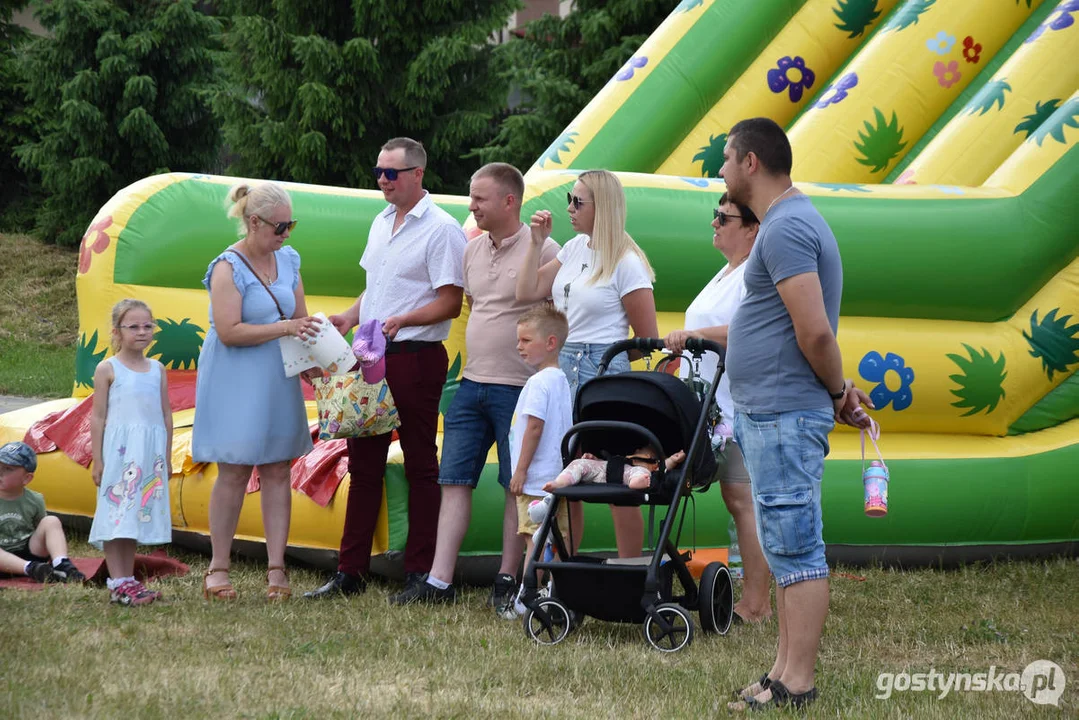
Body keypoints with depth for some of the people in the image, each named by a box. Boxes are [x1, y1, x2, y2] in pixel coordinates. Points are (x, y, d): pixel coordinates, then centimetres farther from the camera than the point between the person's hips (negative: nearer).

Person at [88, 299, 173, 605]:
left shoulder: (157, 369, 10)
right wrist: (97, 460, -6)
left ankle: (128, 580, 15)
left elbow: (166, 415, 14)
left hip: (151, 454, 5)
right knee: (116, 516, -5)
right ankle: (117, 583, -4)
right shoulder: (108, 369, -2)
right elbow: (98, 416, -3)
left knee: (137, 515, 9)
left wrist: (167, 458, 12)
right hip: (119, 452, -5)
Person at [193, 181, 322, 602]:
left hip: (277, 382, 6)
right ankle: (218, 568, 8)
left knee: (277, 470, 2)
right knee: (234, 471, -1)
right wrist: (282, 328, -22)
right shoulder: (228, 268, -12)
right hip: (235, 383, -6)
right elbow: (229, 331, -19)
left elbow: (300, 319, 15)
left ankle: (276, 568, 4)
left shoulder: (288, 261, 8)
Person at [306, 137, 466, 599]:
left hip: (415, 357, -8)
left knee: (420, 466, 0)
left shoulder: (441, 229, -10)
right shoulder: (382, 223, 16)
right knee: (363, 462, 9)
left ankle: (420, 573, 5)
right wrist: (349, 318, 9)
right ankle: (350, 572, 14)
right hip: (371, 356, 8)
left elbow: (450, 302, -13)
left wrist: (402, 320, -24)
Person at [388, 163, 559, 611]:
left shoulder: (543, 251, -10)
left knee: (516, 487, 2)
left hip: (518, 387, -7)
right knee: (454, 481, 3)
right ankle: (439, 581, 3)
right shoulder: (473, 250, 12)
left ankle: (507, 581, 9)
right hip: (472, 384, 7)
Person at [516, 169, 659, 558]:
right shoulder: (574, 249, 13)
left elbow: (648, 339, -7)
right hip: (562, 369, 7)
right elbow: (527, 292, 12)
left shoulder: (626, 263, -9)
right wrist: (536, 243, 8)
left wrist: (609, 358, 3)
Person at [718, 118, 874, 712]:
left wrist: (837, 391, -10)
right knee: (785, 549, 14)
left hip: (784, 416, -11)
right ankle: (785, 668, 20)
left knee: (795, 550, -8)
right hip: (766, 413, 11)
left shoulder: (786, 229, -17)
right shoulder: (791, 221, 17)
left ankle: (796, 684, -6)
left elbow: (815, 331, -21)